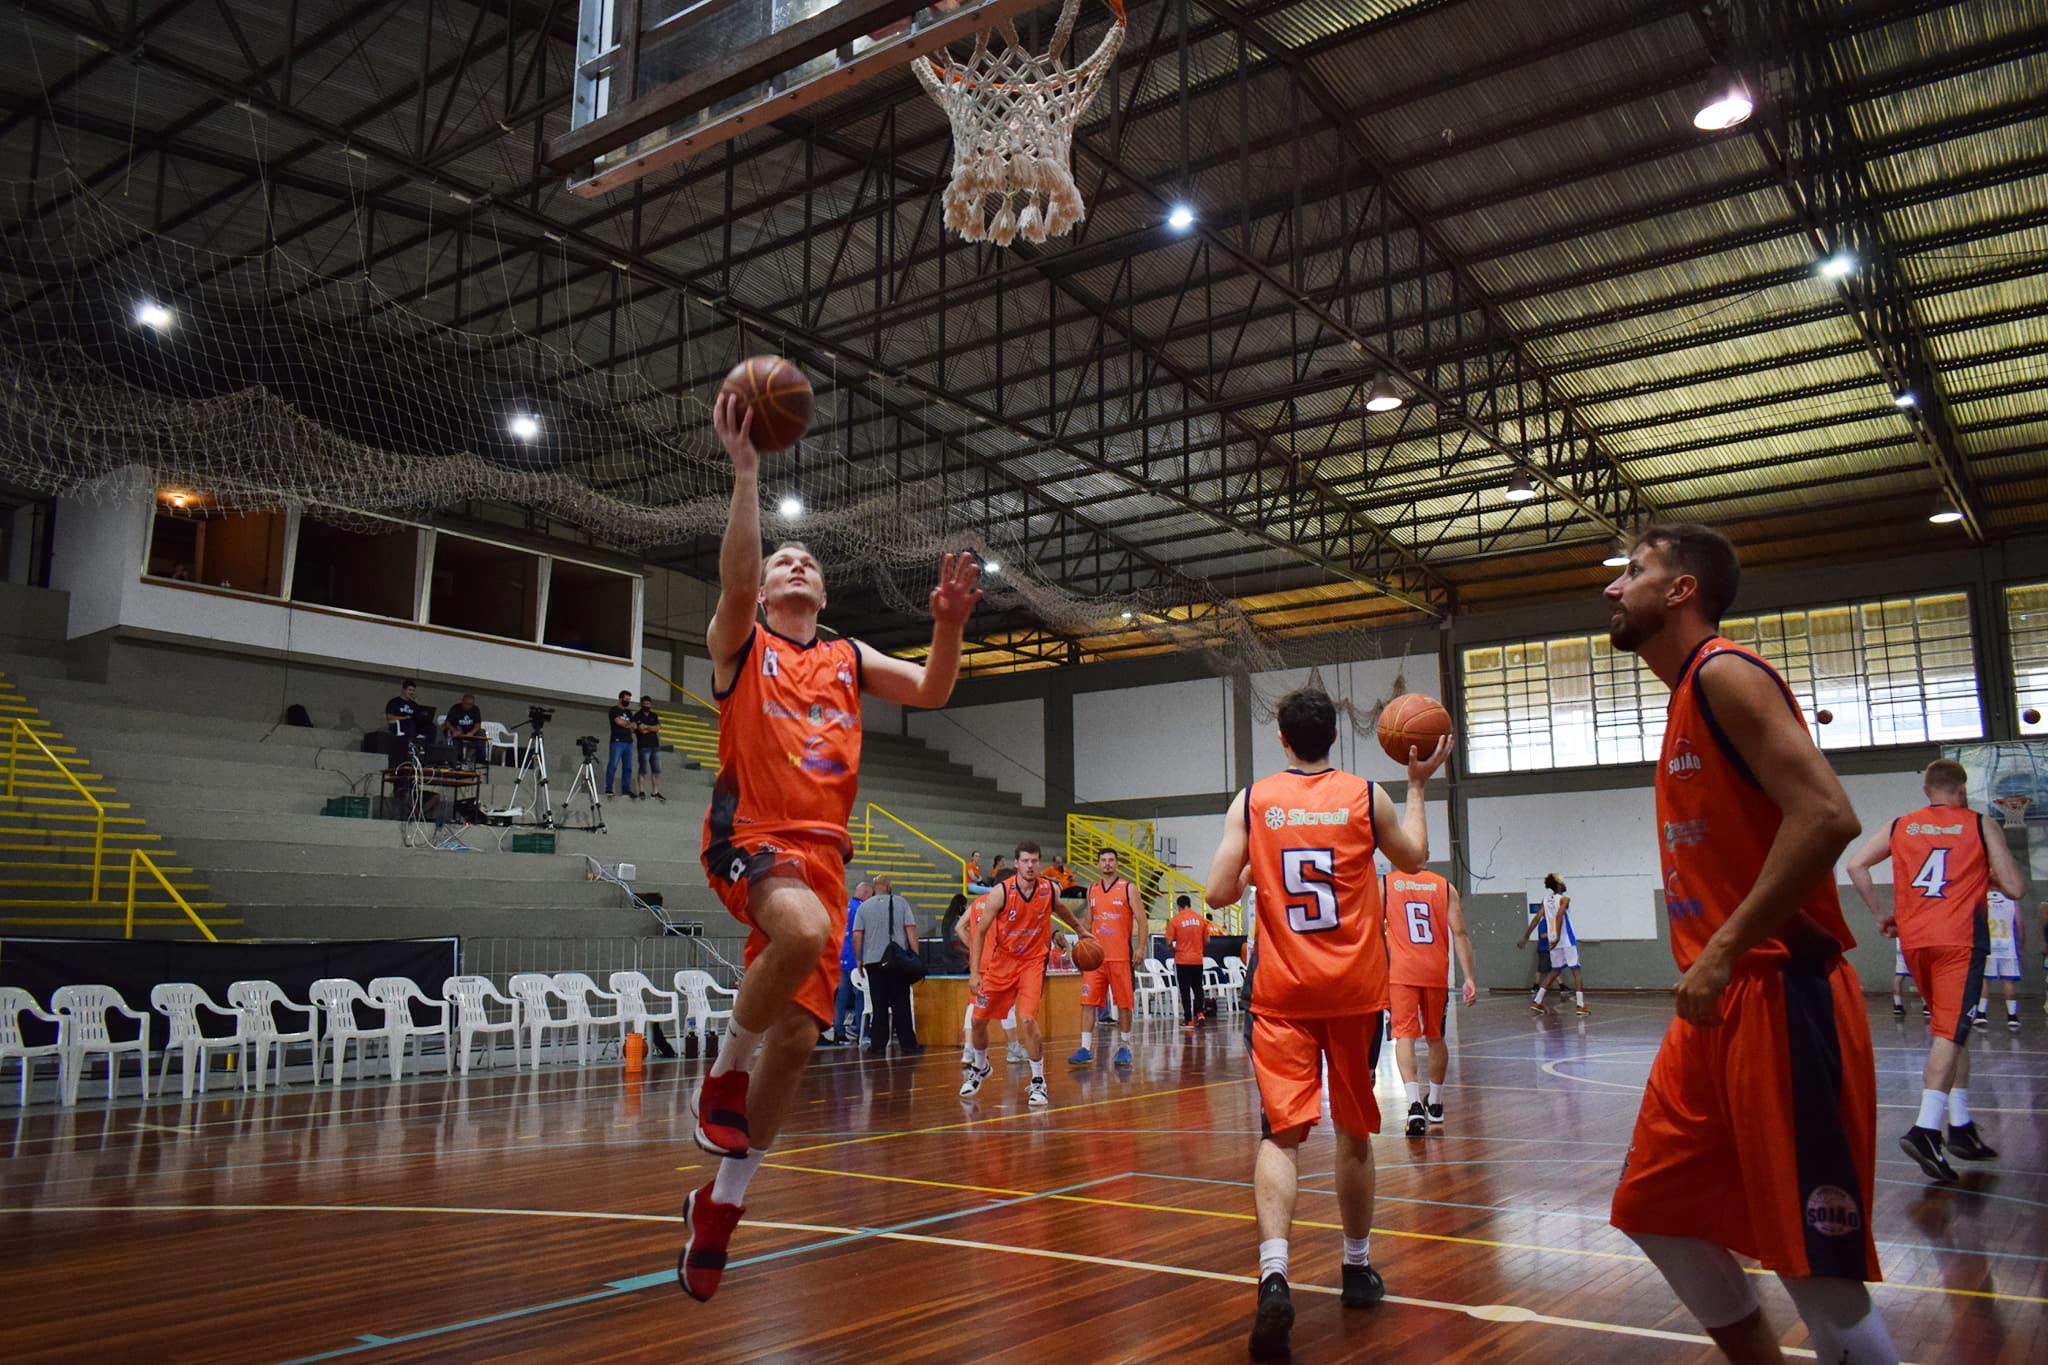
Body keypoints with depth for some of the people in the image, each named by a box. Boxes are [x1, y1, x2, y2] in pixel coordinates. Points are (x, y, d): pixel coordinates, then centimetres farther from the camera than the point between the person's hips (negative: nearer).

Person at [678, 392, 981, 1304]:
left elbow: (930, 692, 7)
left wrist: (948, 624, -11)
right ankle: (726, 1072, -9)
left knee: (797, 1034, 1)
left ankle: (721, 1200, 22)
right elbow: (734, 579, -14)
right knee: (804, 930, -38)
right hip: (749, 835, -5)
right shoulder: (739, 645, 7)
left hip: (823, 850, 5)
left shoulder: (848, 659, 19)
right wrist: (746, 471, -18)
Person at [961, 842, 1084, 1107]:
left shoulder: (1049, 890, -10)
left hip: (1033, 961, -1)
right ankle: (979, 1068, 38)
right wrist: (974, 972, -18)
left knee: (1027, 1019, -19)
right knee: (979, 1019, 8)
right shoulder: (1001, 892, -18)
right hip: (1001, 960, 1)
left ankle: (1038, 1082, -4)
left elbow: (1060, 911, 16)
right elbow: (979, 932, -12)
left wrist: (1080, 931, 29)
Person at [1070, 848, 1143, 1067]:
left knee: (1124, 1003, 4)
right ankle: (1085, 1049, -2)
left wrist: (1140, 947, -11)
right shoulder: (1092, 890, 12)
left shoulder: (1128, 888, 0)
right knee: (1088, 1001, -3)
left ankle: (1124, 1047, 15)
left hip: (1120, 956, -3)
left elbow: (1141, 920, -2)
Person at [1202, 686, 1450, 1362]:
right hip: (1356, 989, 1)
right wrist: (1418, 784, 27)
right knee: (1354, 1132, 16)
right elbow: (1414, 858, 17)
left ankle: (1274, 1275, -23)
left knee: (1282, 1132, -3)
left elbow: (1217, 893, -4)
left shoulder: (1251, 801, -1)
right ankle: (1358, 1269, 31)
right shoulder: (1368, 796, 0)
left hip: (1283, 993, -1)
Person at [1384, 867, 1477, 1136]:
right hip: (1436, 972, 3)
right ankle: (1435, 1104, 32)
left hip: (1401, 972, -3)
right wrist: (1468, 978, -2)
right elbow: (1460, 934, 0)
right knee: (1435, 1037, 18)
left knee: (1404, 1035, -5)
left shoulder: (1385, 885, 4)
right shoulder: (1445, 886, 8)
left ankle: (1415, 1104, -25)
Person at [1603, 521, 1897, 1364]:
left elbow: (1826, 816, -24)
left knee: (1817, 1264, -2)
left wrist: (1724, 952, -22)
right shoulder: (1688, 696, 17)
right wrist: (1709, 960, 17)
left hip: (1781, 1000, -10)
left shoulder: (1725, 675, -12)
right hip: (1719, 1006, 10)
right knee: (1655, 1211, 15)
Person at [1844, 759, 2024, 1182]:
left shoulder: (1900, 826, 12)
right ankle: (1925, 1130, -25)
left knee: (1951, 1029, 19)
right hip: (1959, 940, -4)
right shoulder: (1980, 825, 5)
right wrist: (1988, 876, 23)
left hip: (1913, 940, 4)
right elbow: (2015, 888, 2)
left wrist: (1881, 915, 10)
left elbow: (1856, 865, 2)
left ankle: (1960, 1125, 21)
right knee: (1950, 1032, -11)